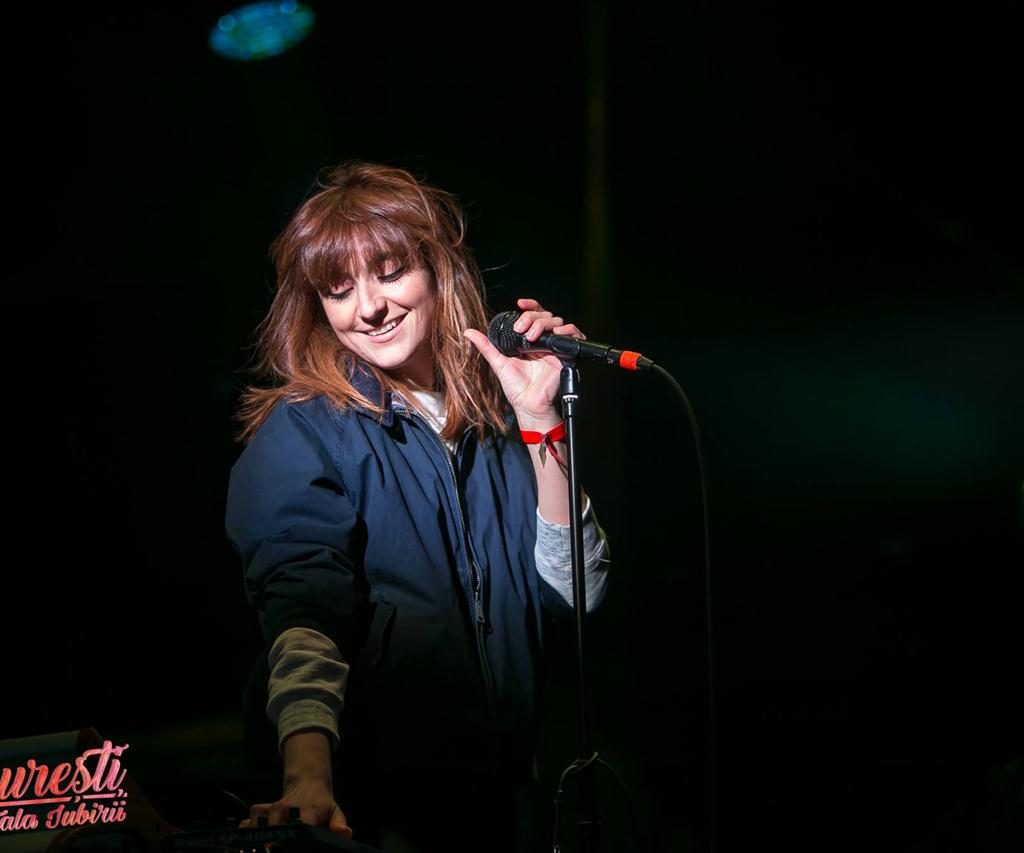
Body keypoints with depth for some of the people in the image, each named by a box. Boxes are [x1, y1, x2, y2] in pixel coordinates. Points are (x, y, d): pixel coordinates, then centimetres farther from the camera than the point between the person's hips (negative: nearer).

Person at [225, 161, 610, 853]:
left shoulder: (495, 417, 4)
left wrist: (539, 423, -11)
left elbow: (572, 592, -2)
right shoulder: (303, 431, -10)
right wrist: (308, 779, -40)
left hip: (500, 791, 5)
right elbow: (303, 608, -25)